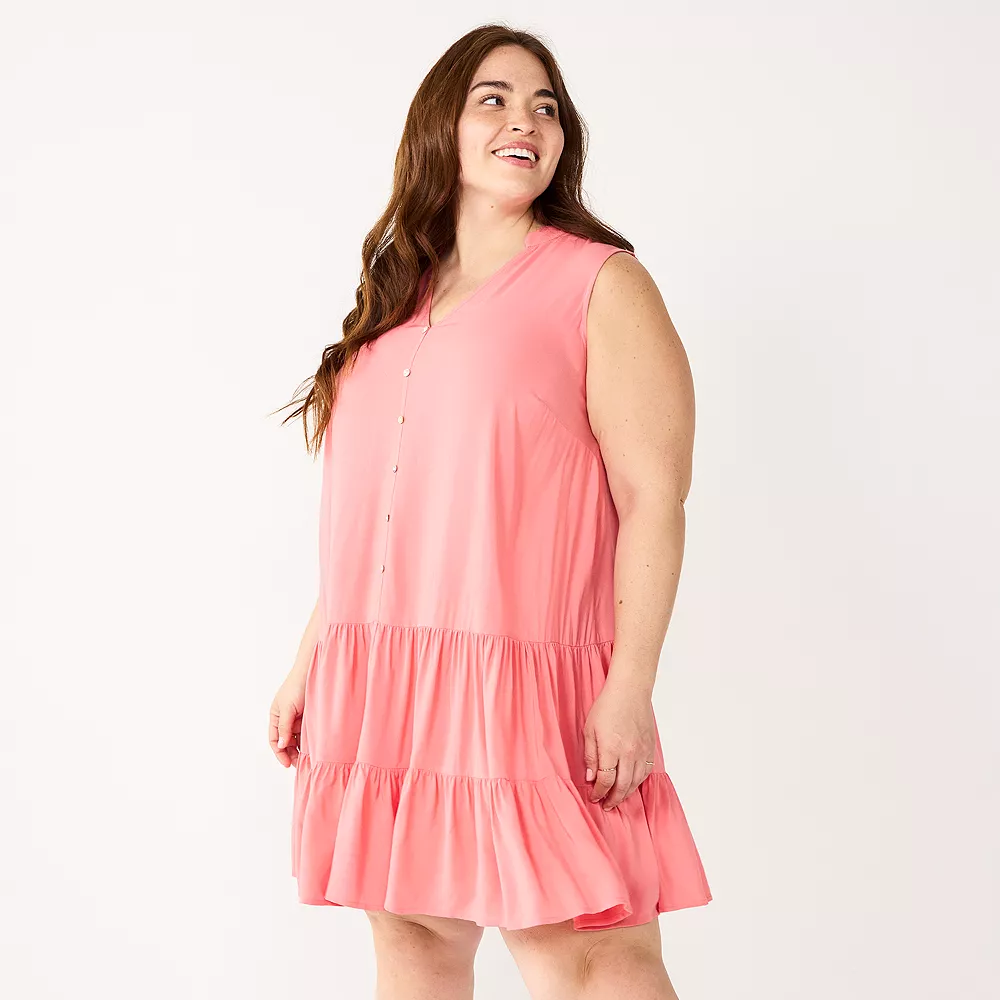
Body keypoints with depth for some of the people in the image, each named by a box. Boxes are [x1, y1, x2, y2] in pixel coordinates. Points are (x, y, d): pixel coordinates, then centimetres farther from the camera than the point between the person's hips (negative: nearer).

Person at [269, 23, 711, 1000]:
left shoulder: (598, 282, 1)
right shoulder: (396, 304, 18)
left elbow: (654, 497, -7)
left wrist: (630, 687, -15)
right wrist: (308, 663, 16)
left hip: (528, 688, -6)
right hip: (378, 689, 6)